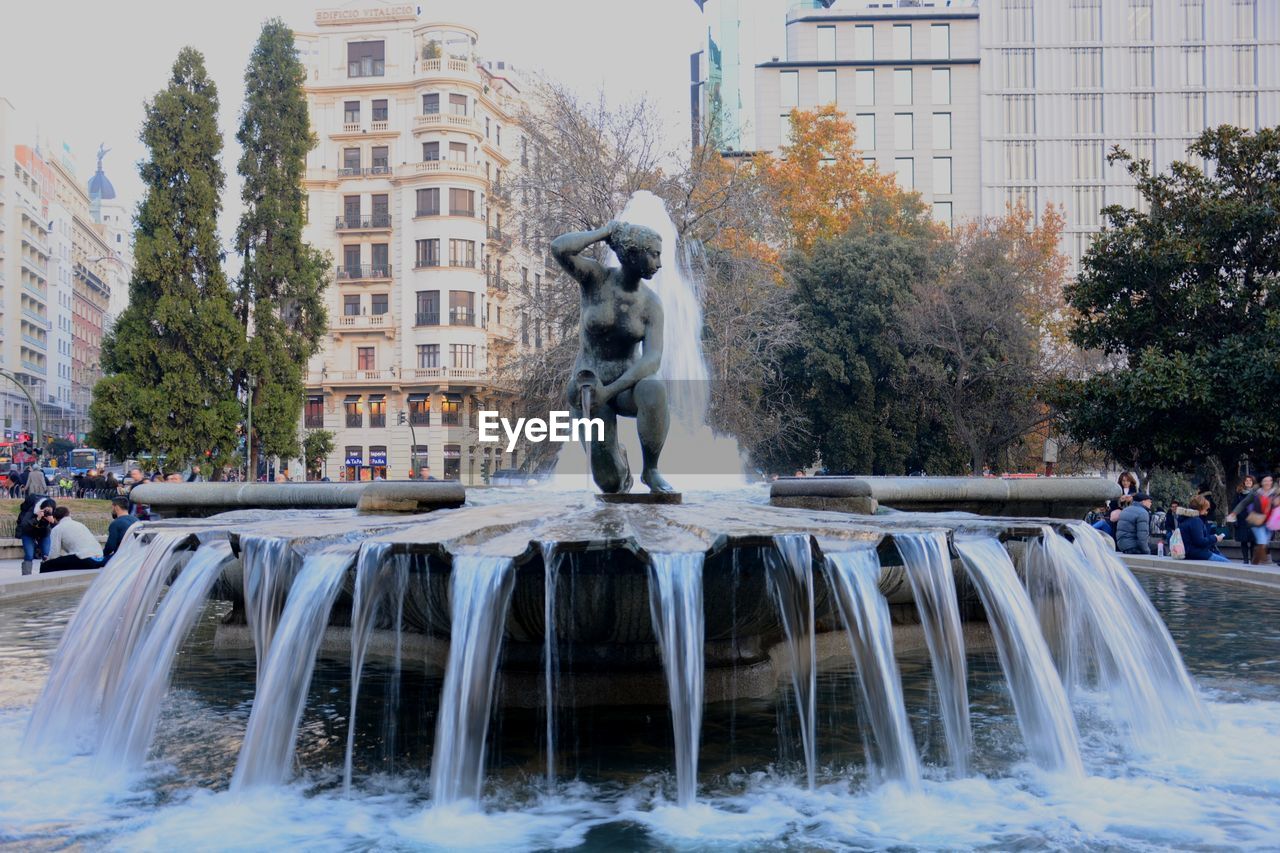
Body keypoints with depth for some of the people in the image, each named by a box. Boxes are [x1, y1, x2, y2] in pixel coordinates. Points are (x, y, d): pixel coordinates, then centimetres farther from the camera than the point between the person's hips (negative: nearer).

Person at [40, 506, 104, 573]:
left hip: (84, 560, -8)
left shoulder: (57, 529, 8)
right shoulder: (79, 524, 28)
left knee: (45, 566, 1)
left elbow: (54, 554, 2)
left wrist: (47, 560, 24)